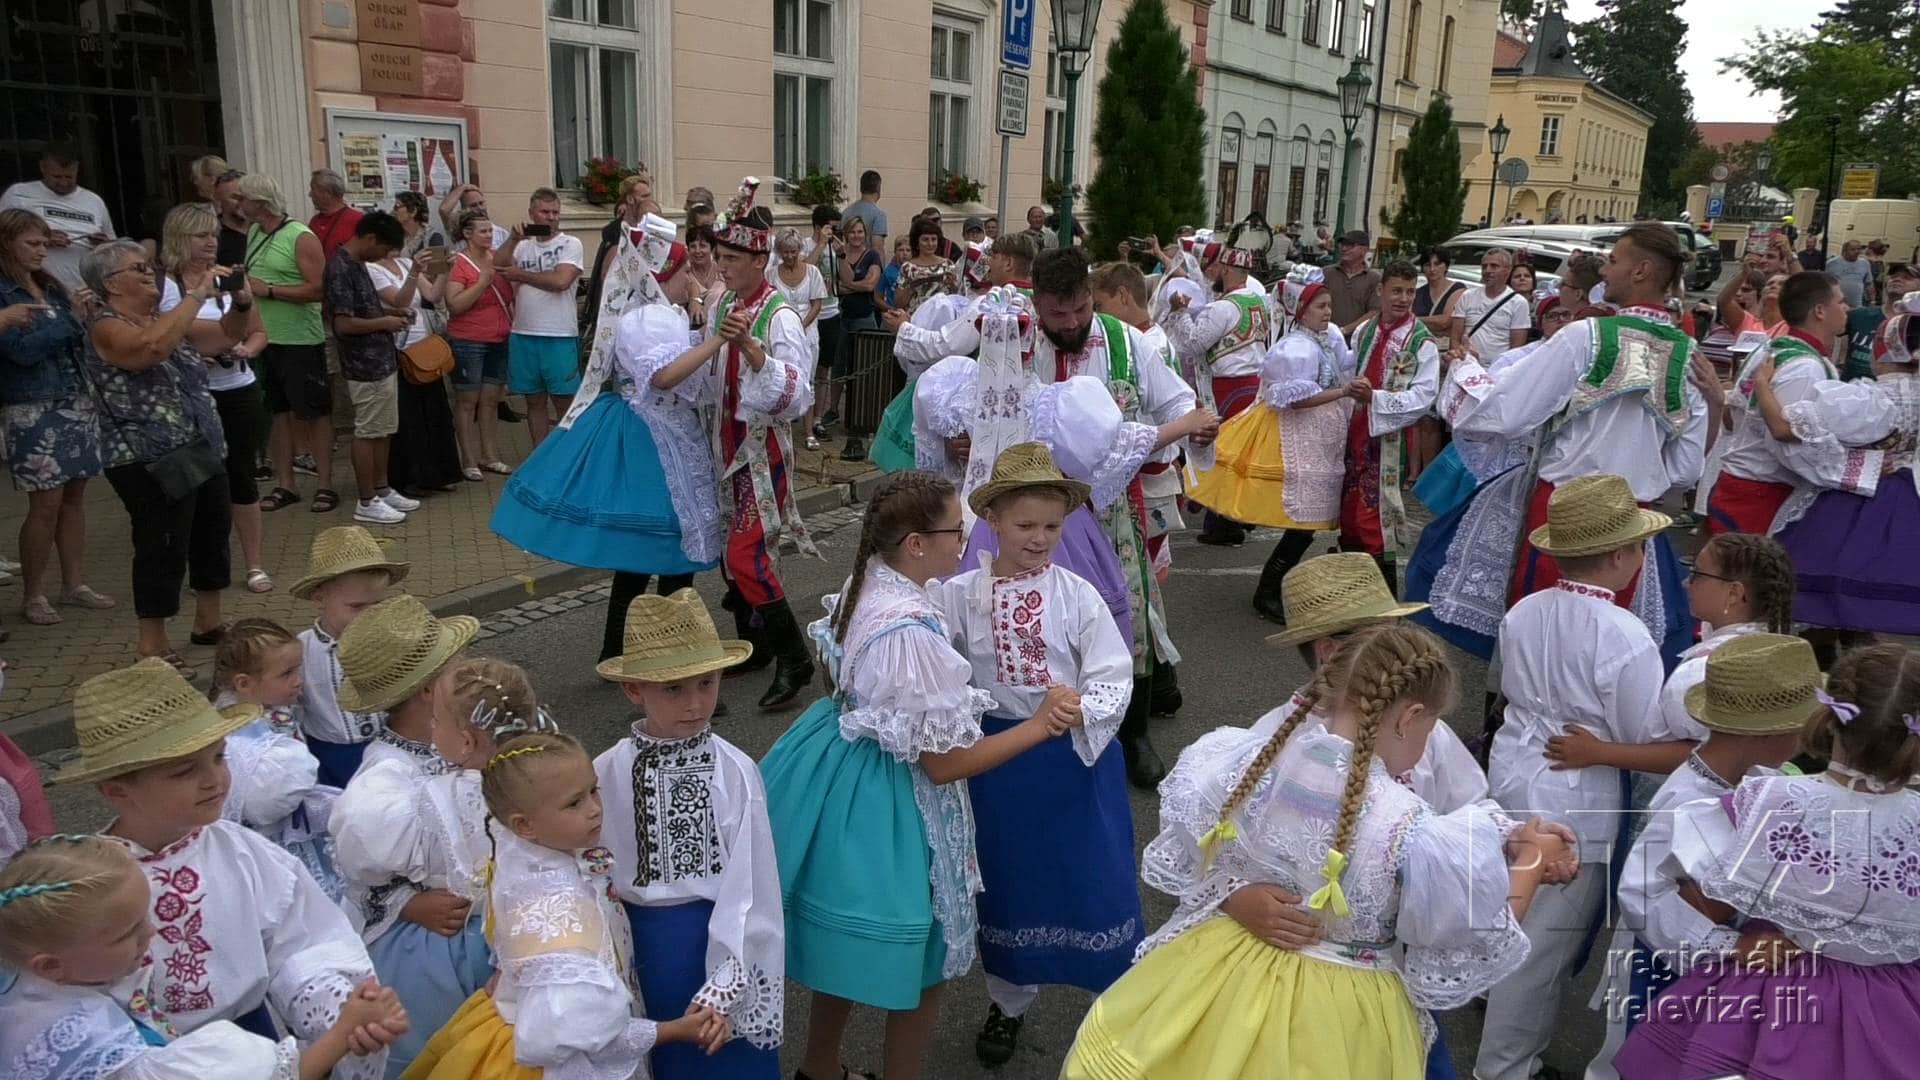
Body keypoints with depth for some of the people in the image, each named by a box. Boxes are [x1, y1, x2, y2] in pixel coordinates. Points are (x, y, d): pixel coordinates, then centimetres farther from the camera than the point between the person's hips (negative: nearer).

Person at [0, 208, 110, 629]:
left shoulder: (50, 286, 12)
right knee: (47, 502, -4)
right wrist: (74, 319, -13)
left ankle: (74, 583, 19)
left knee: (75, 496, 9)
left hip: (78, 402, 6)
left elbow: (77, 338, 17)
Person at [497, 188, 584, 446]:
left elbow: (560, 281, -15)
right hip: (523, 335, 4)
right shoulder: (522, 246, 12)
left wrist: (520, 274, -5)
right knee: (535, 402, 11)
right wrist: (512, 239, -10)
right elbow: (495, 268, -1)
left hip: (560, 336, -4)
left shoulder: (571, 244, -1)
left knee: (565, 402, 1)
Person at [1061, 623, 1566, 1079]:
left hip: (1216, 993, 4)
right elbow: (1468, 958, -11)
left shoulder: (1233, 761, -16)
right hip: (1333, 1029, -3)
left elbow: (1180, 865, 0)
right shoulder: (1418, 838, -27)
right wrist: (1531, 866, 2)